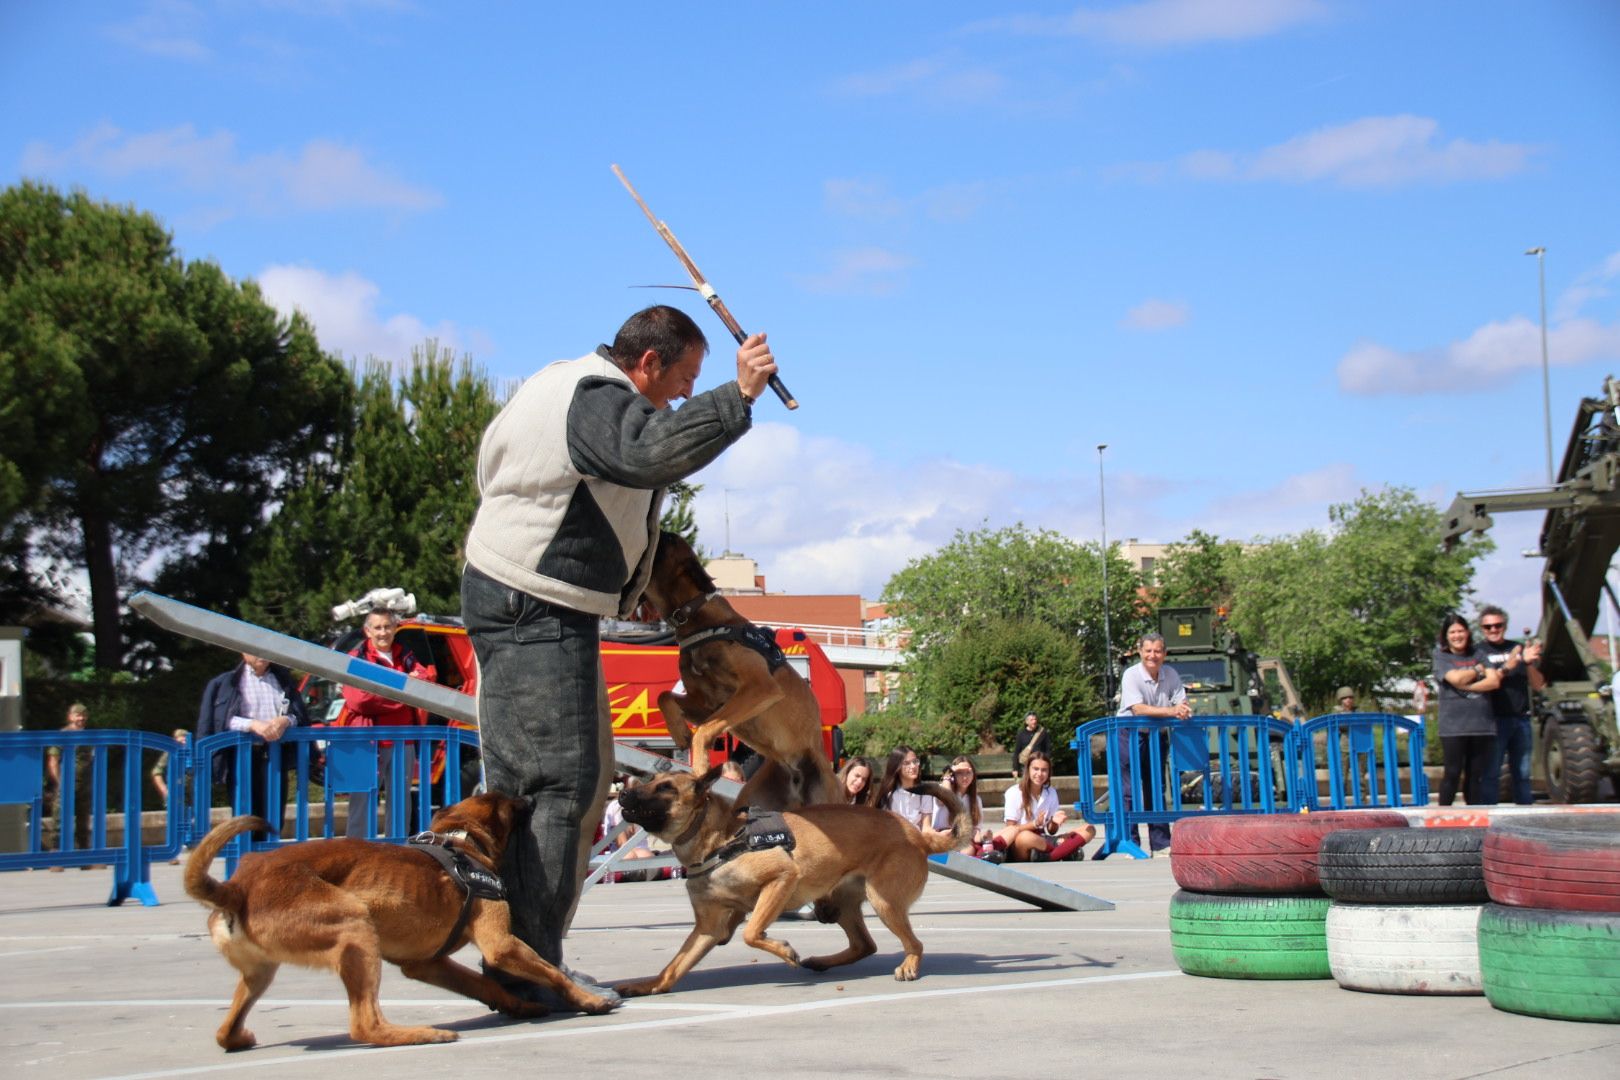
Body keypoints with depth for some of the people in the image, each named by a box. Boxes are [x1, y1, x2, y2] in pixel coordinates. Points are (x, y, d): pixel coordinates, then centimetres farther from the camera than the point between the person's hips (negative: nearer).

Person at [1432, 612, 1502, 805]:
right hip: (1453, 726, -3)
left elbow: (1495, 681, 1)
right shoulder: (1441, 656, 5)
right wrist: (1478, 670, 3)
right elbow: (1456, 678, -12)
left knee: (1478, 775, 5)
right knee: (1452, 773, -4)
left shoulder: (1478, 654, 13)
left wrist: (1466, 686, -10)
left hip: (1482, 724, 3)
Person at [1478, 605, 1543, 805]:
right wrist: (1506, 668, -23)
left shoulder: (1519, 648, 14)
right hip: (1495, 720, -4)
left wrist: (1529, 664, -9)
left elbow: (1538, 685, 10)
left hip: (1521, 719, 4)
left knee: (1522, 773, 7)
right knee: (1491, 773, -6)